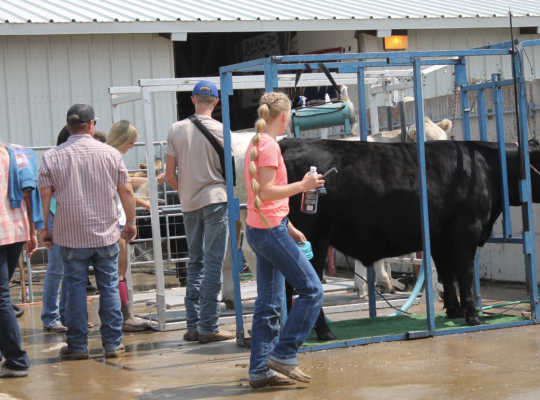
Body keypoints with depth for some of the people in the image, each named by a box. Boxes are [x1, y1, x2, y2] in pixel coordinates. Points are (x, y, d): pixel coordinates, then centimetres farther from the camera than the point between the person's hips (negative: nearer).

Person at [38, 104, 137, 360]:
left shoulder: (51, 157, -2)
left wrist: (43, 228, 6)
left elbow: (44, 195, -3)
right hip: (106, 233, 1)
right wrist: (131, 222, 13)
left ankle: (77, 345, 9)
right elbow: (126, 190, 3)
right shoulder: (110, 153, 2)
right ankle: (113, 344, 8)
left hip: (70, 235, -1)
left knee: (75, 288, 5)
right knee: (109, 287, 6)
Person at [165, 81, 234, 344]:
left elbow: (170, 175, 3)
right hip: (216, 199, -4)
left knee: (196, 263, 14)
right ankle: (209, 328, -3)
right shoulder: (220, 130, -7)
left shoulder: (176, 130, 2)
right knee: (213, 264, -2)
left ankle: (193, 326, 14)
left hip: (189, 204, 4)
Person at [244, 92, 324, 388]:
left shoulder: (257, 144, 17)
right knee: (311, 290, -5)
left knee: (269, 304, 11)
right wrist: (302, 186, -17)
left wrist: (289, 228, 23)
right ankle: (283, 355, -5)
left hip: (260, 230, 10)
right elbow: (266, 192, -22)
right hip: (270, 230, -10)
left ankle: (260, 370, 11)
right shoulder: (270, 146, -14)